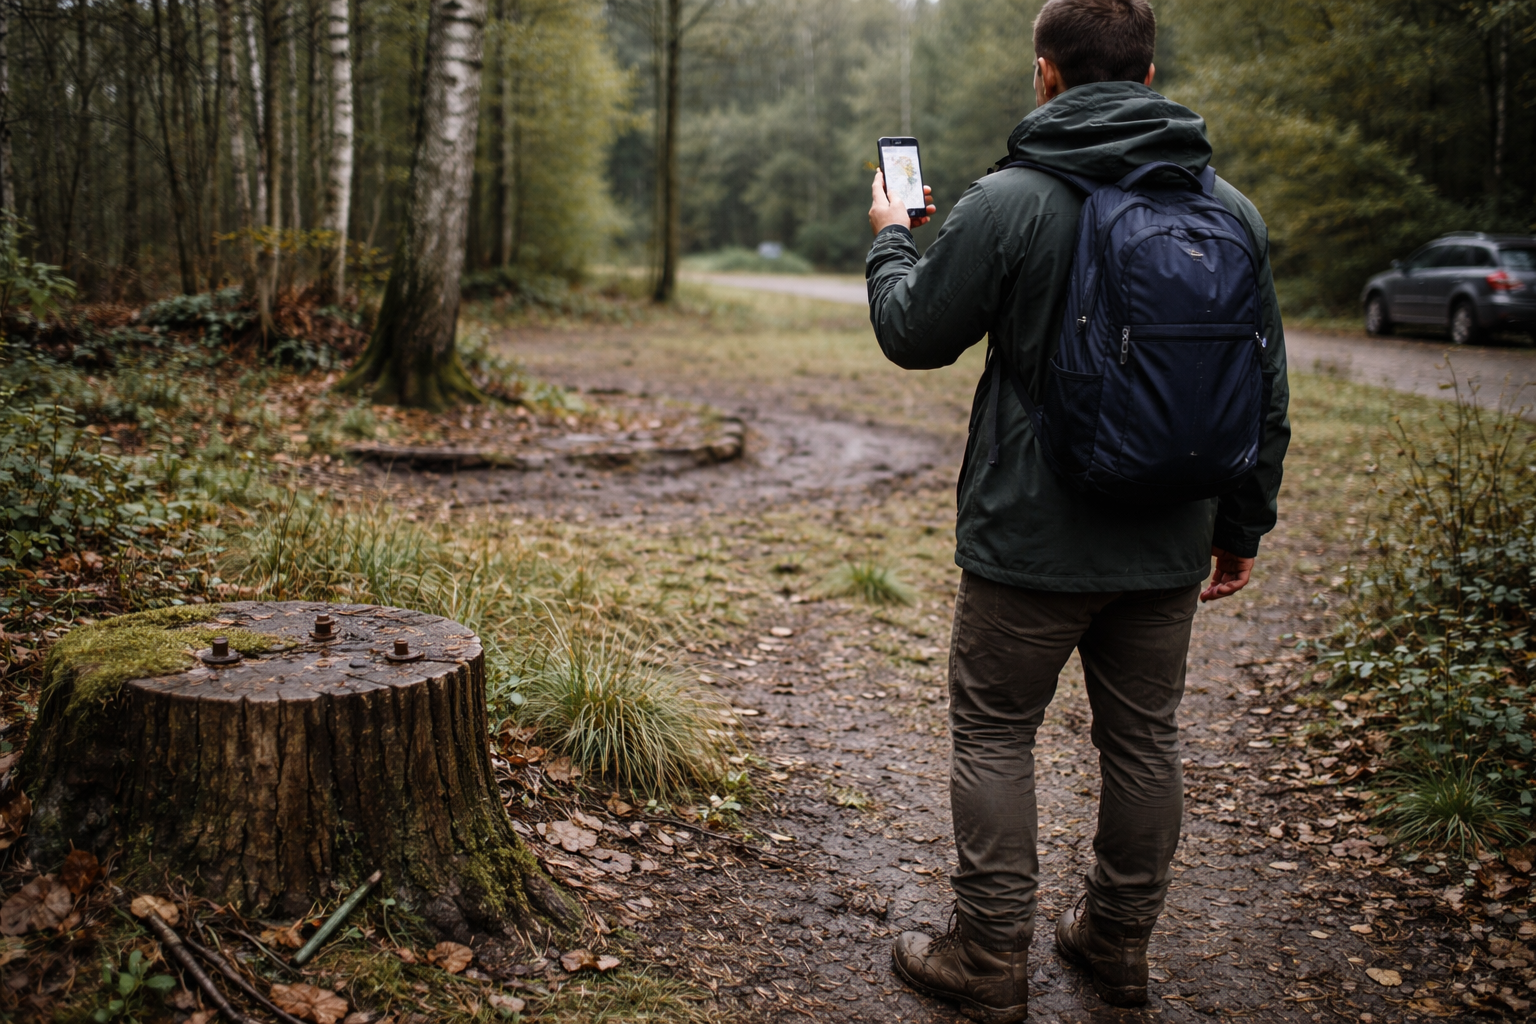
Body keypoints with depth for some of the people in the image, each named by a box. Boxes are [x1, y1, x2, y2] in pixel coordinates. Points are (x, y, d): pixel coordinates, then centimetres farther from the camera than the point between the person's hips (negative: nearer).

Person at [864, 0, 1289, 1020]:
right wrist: (1243, 525, 18)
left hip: (1031, 540, -5)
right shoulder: (1231, 210, 4)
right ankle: (1120, 942, 31)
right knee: (1144, 741, 16)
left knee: (994, 737, 9)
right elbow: (1265, 392, 8)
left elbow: (915, 335, -2)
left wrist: (891, 238, 17)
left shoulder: (1010, 202, -13)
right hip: (1168, 548, 5)